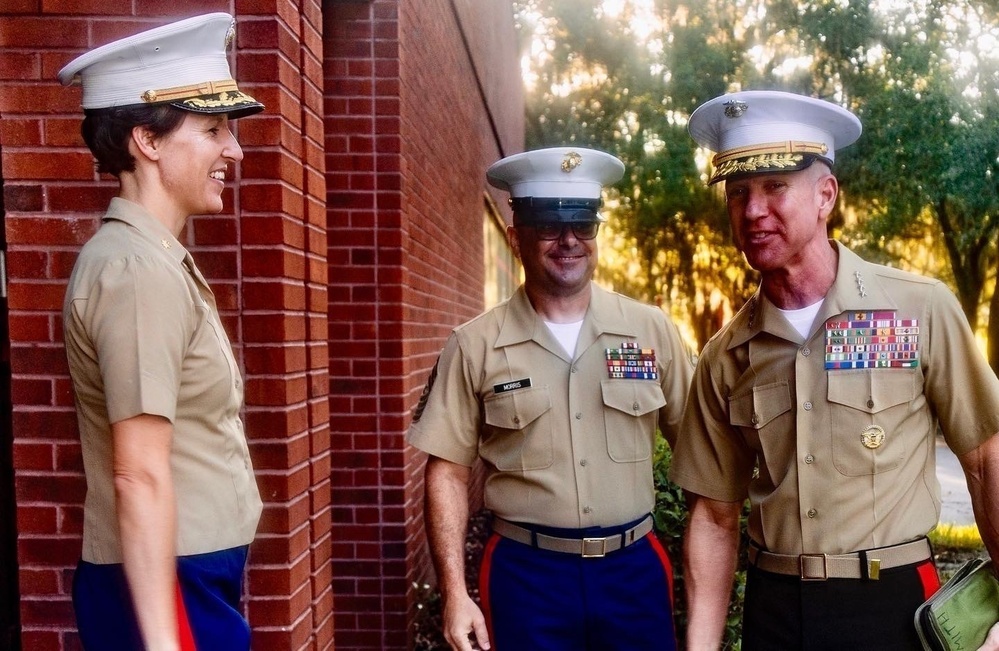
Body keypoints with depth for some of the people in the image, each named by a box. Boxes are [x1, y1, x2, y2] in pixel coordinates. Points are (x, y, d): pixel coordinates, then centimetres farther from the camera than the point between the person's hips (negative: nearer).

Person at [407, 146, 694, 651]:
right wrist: (454, 592, -8)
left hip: (634, 569, 2)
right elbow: (448, 471, -3)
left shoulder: (652, 330, -1)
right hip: (526, 575, -1)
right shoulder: (474, 346, -5)